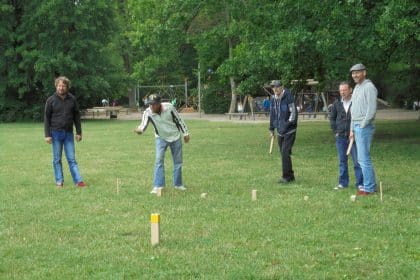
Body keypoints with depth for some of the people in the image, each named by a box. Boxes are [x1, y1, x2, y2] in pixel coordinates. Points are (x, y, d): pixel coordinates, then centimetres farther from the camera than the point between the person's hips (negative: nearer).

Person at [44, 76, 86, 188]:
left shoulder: (72, 99, 3)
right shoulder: (51, 100, -2)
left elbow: (77, 116, 9)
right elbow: (46, 118, -1)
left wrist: (79, 132, 5)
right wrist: (47, 135, -6)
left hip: (69, 133, 1)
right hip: (56, 133, -1)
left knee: (71, 158, 2)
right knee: (57, 159, 5)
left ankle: (78, 180, -1)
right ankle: (59, 181, 11)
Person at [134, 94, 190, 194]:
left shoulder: (169, 107, -22)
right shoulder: (148, 112, -22)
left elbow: (179, 119, -9)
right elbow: (144, 124, -34)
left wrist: (185, 133, -2)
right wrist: (139, 129, -58)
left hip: (175, 137, 0)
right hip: (161, 138, 0)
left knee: (178, 161, 8)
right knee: (159, 160, -15)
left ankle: (178, 184, 23)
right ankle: (158, 186, -12)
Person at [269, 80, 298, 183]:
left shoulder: (288, 97, -13)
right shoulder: (273, 99, 8)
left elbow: (293, 113, -15)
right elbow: (272, 114, 18)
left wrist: (287, 125, -20)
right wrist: (271, 128, 18)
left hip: (289, 131, -7)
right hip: (280, 132, 7)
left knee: (285, 153, -12)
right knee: (283, 154, 9)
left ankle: (286, 176, -6)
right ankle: (290, 175, 19)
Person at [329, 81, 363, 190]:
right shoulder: (337, 104, 5)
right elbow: (332, 117, 18)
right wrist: (335, 131, 10)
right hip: (340, 137, 4)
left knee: (357, 161, -1)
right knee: (342, 161, 11)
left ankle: (360, 183, 6)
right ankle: (342, 183, 19)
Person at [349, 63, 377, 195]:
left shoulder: (369, 87, -11)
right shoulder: (357, 88, 19)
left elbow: (371, 110, -17)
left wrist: (362, 125, -14)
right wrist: (352, 129, 17)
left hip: (364, 127, -10)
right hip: (357, 127, 10)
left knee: (364, 158, -9)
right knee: (361, 158, 12)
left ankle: (368, 188, -4)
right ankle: (372, 185, 19)